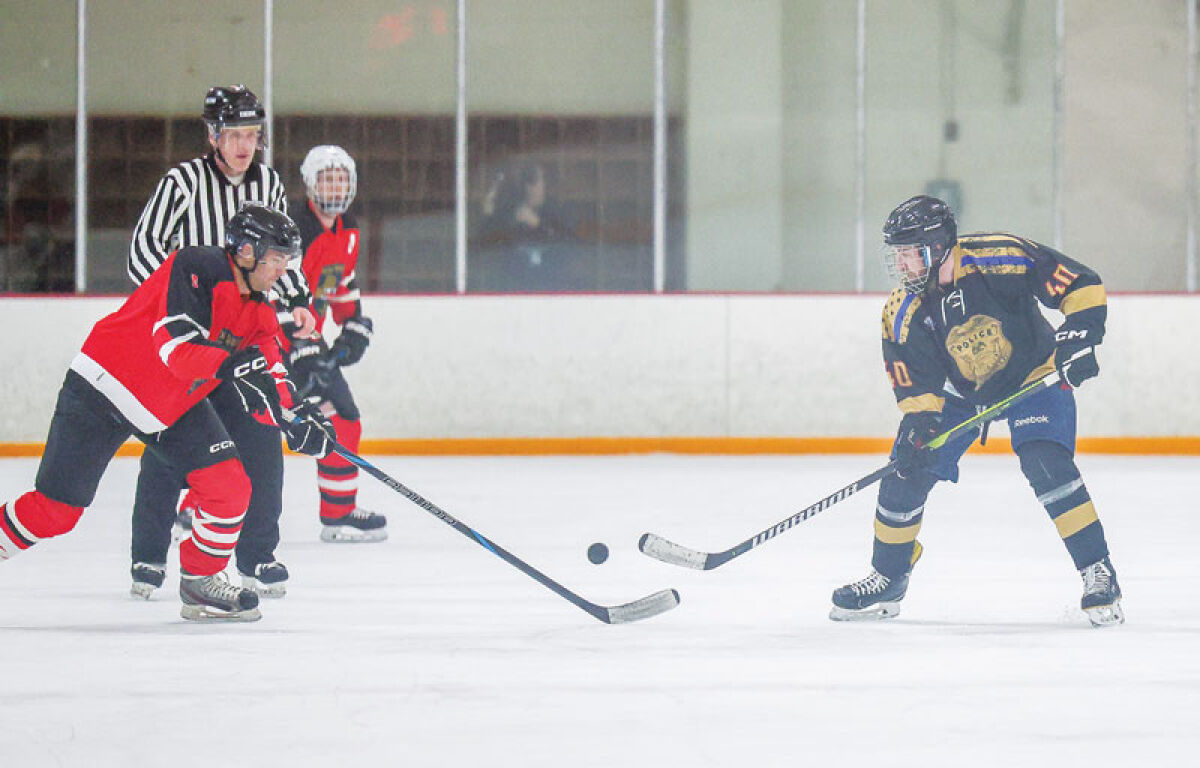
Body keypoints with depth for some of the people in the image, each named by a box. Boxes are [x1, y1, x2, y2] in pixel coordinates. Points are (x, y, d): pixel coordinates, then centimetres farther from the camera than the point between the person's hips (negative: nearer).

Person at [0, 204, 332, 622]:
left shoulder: (258, 314, 2)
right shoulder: (196, 268, -23)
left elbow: (265, 379, 0)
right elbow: (176, 343, -34)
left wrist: (293, 418, -19)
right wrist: (230, 365, -47)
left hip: (175, 407, 7)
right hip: (104, 386, -7)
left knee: (230, 486, -7)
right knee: (54, 509, -7)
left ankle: (201, 580, 9)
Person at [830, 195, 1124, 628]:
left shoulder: (999, 259, -30)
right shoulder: (902, 315, -17)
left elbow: (1082, 286, -25)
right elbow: (915, 384, -11)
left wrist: (1078, 336, -36)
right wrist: (919, 424, -29)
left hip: (1034, 374, -4)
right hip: (959, 391, 4)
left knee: (1047, 466, -25)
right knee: (906, 473, -3)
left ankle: (1099, 575, -17)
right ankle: (888, 581, 16)